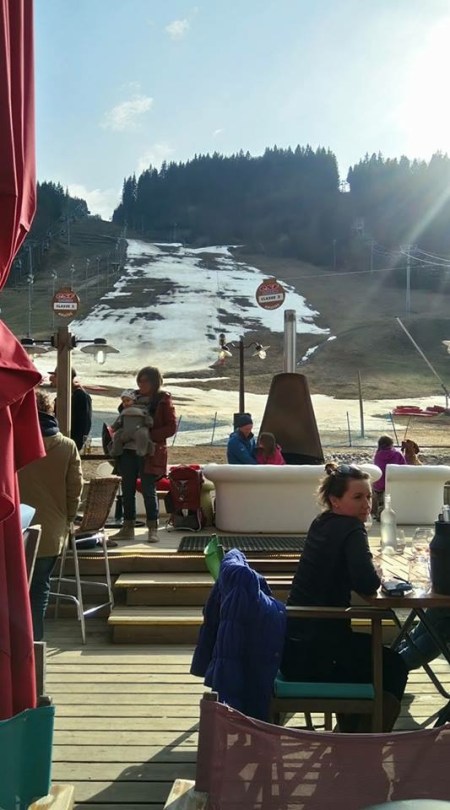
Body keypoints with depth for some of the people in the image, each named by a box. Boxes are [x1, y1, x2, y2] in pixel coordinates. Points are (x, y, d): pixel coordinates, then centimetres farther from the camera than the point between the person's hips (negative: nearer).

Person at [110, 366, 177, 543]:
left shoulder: (163, 400, -3)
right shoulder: (134, 397, 12)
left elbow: (171, 427, -8)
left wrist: (150, 436, -17)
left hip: (149, 453, -5)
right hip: (129, 450, 5)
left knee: (149, 490, -2)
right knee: (127, 490, 8)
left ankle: (153, 529, 8)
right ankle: (128, 528, 17)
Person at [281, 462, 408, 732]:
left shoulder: (322, 524, 9)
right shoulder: (351, 530, -15)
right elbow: (367, 584, -28)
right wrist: (377, 577, -7)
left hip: (293, 645, 8)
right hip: (314, 655, -8)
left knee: (373, 647, 33)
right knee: (394, 667, 16)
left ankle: (349, 734, 40)